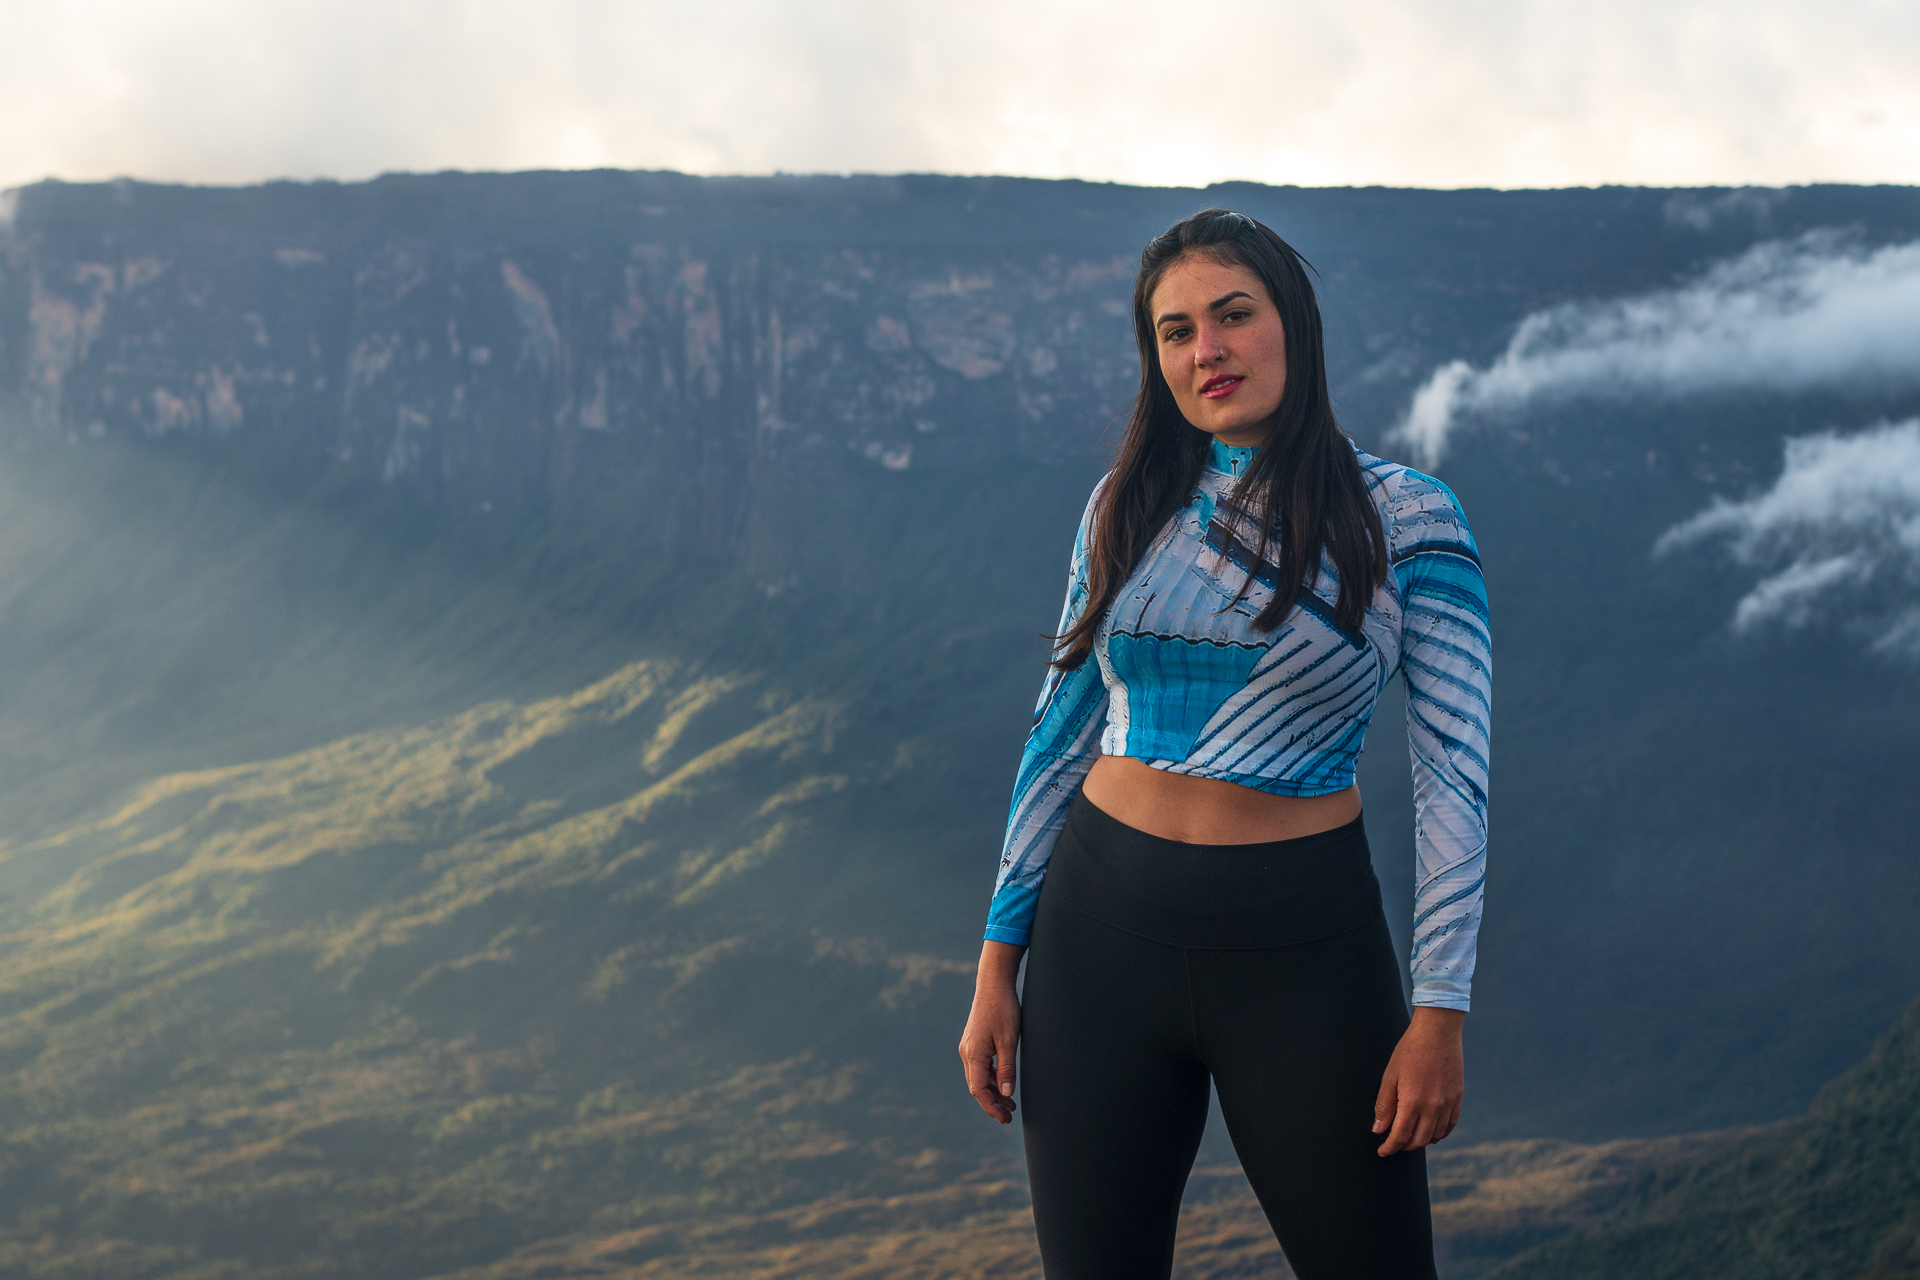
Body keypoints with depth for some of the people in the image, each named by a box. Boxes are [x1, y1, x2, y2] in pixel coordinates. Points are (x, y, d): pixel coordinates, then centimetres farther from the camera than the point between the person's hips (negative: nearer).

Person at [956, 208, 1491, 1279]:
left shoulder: (1406, 519, -4)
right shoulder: (1129, 506, 6)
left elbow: (1457, 775, -6)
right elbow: (1064, 730, 10)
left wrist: (1439, 1014, -11)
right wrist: (999, 963, 6)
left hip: (1302, 945, -3)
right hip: (1104, 925, 3)